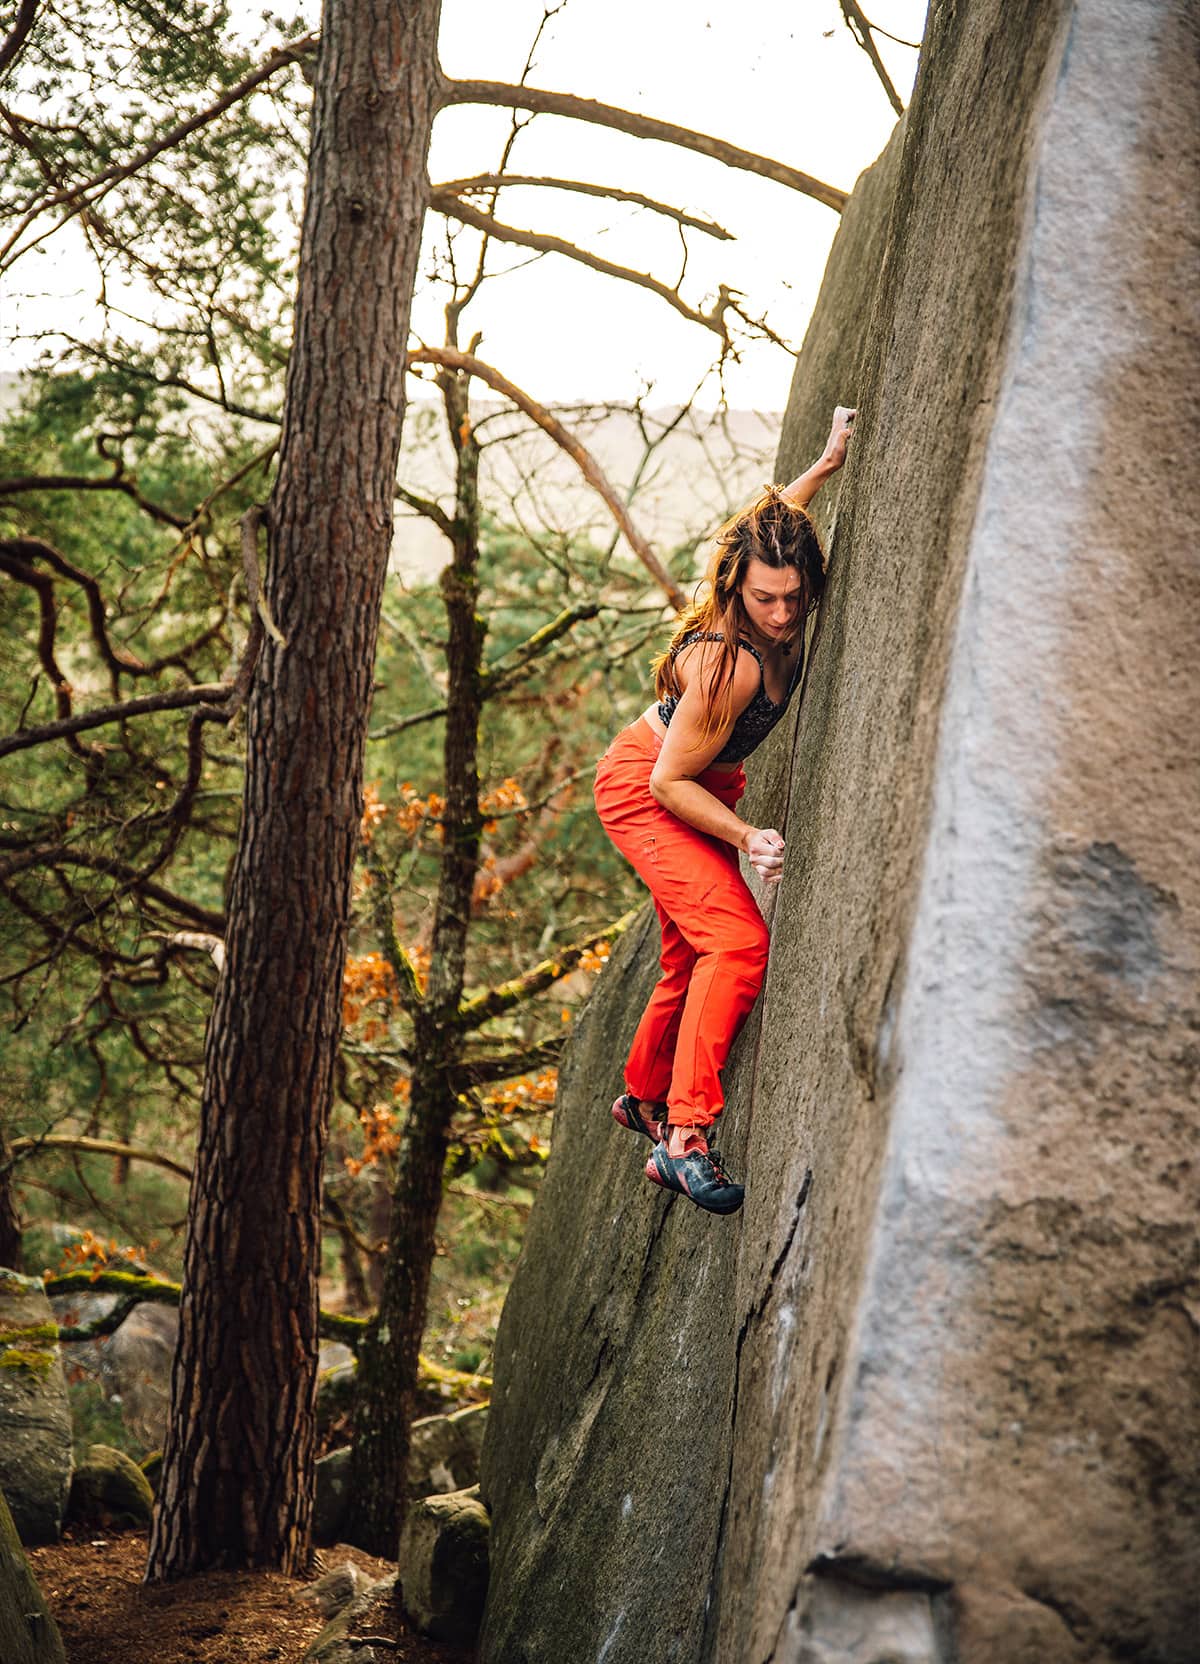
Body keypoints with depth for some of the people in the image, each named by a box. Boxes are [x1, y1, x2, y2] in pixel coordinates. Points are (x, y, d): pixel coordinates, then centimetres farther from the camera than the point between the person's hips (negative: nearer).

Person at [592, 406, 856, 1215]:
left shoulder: (781, 626, -15)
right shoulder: (727, 664, -37)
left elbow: (775, 514, 9)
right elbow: (669, 782, -27)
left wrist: (828, 465, 4)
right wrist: (749, 838, -33)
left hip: (707, 790, 9)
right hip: (642, 786, -9)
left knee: (693, 957, 18)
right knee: (738, 940, -26)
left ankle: (643, 1096, 42)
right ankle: (685, 1136, -28)